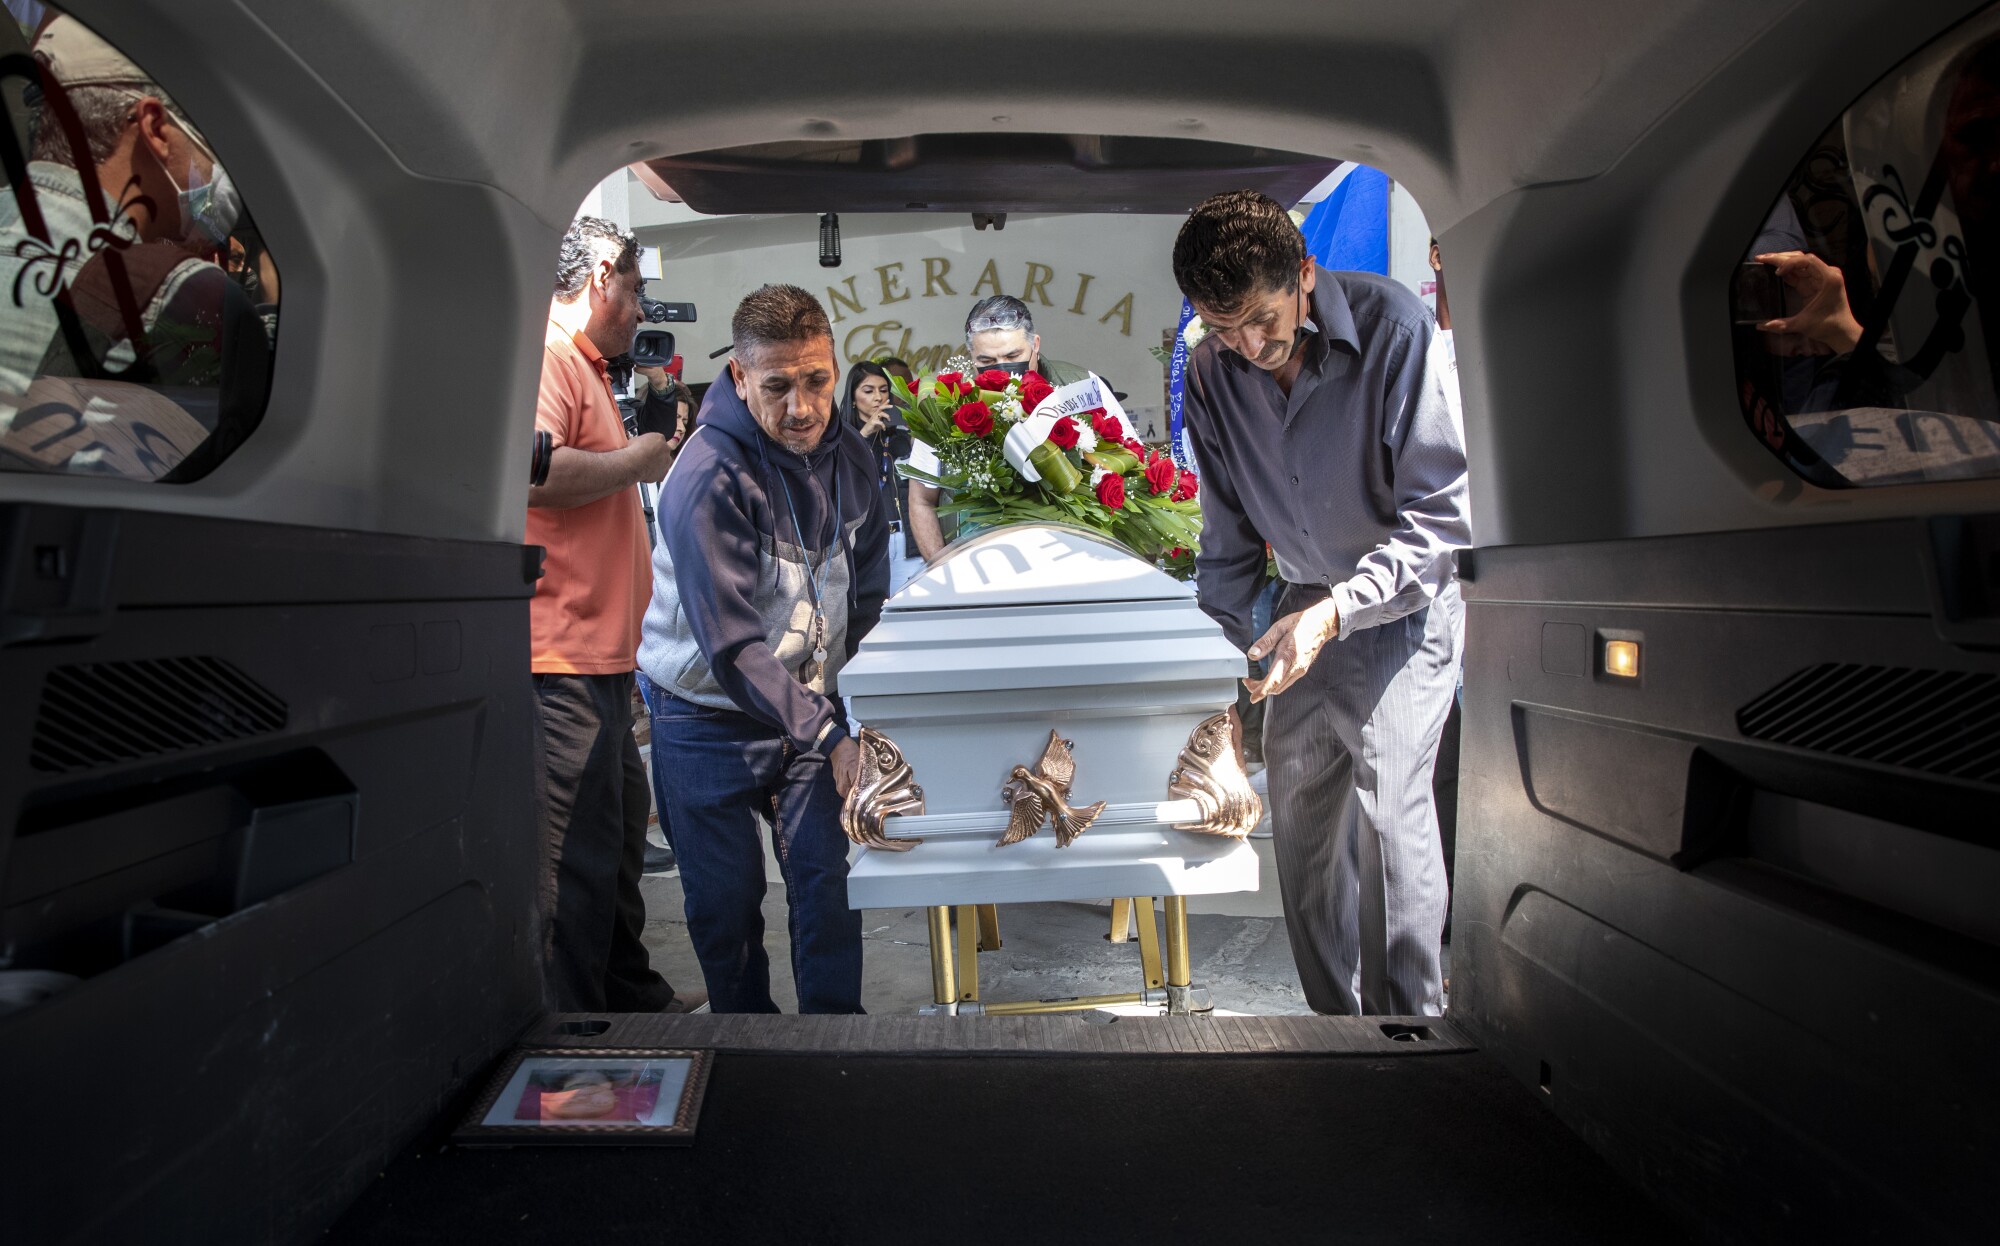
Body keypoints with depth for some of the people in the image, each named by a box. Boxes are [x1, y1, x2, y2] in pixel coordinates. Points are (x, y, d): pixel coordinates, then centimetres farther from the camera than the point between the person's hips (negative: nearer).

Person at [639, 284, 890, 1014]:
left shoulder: (849, 455, -3)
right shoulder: (708, 480, -24)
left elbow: (868, 589, 8)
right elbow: (732, 648, -28)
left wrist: (835, 701, 2)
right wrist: (826, 738, -32)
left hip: (811, 702, 4)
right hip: (711, 715, -4)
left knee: (828, 878, 1)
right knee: (727, 899, 7)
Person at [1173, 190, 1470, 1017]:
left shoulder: (1393, 327, -19)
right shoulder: (1212, 372, -4)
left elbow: (1442, 513, -19)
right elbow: (1228, 532, 5)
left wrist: (1337, 610, -30)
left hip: (1407, 599, -4)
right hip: (1309, 605, 5)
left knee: (1387, 793, -19)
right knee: (1298, 812, 6)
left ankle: (1410, 1013, 2)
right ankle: (1335, 1015, 23)